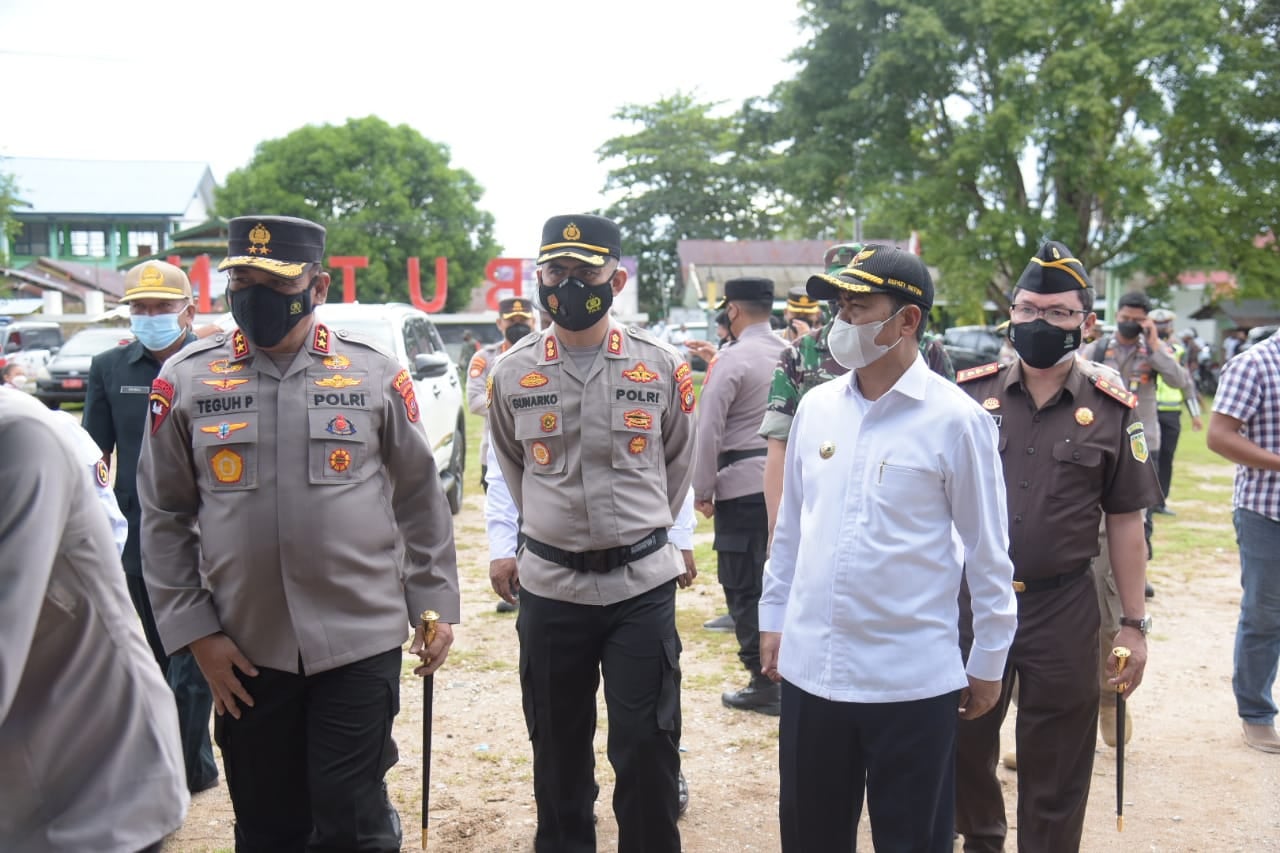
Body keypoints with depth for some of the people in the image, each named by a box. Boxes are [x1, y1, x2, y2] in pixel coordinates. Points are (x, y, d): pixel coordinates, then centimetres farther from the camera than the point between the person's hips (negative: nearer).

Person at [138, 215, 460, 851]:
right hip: (244, 650, 2)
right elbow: (164, 518, 3)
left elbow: (420, 499, 5)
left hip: (361, 639, -1)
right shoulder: (186, 379, 0)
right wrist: (194, 631, -2)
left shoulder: (375, 374, -1)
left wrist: (436, 606, 3)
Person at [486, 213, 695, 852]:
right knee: (557, 746, 13)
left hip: (643, 584, -1)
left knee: (647, 748, 3)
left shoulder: (660, 366, -1)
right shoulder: (512, 373, 2)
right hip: (548, 585, 2)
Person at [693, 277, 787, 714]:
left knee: (744, 586, 1)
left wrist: (702, 489, -6)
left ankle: (765, 683, 4)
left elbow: (708, 430, -14)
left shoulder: (731, 359, -11)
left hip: (742, 485, -7)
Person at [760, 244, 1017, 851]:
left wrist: (989, 660, -1)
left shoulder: (955, 419, -11)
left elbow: (987, 550, -5)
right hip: (810, 668, 5)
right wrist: (773, 618, 14)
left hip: (912, 680, -4)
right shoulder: (815, 407, 4)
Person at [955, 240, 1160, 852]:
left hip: (1065, 612, -1)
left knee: (1056, 769, 10)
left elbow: (1125, 522, 1)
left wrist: (1135, 624, 0)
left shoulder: (1112, 411, -3)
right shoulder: (969, 394, -2)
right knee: (962, 746, 17)